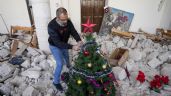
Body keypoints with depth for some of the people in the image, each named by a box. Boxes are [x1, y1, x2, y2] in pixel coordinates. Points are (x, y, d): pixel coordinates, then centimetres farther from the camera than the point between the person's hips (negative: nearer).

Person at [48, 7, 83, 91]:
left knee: (66, 56, 27)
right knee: (60, 64, -7)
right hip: (55, 46, -5)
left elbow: (73, 31, -18)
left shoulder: (68, 22, -21)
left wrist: (79, 40, -39)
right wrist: (72, 47, -47)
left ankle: (68, 65, 63)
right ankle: (56, 82, 16)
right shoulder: (51, 26, -37)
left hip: (64, 44, 6)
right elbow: (57, 42, -40)